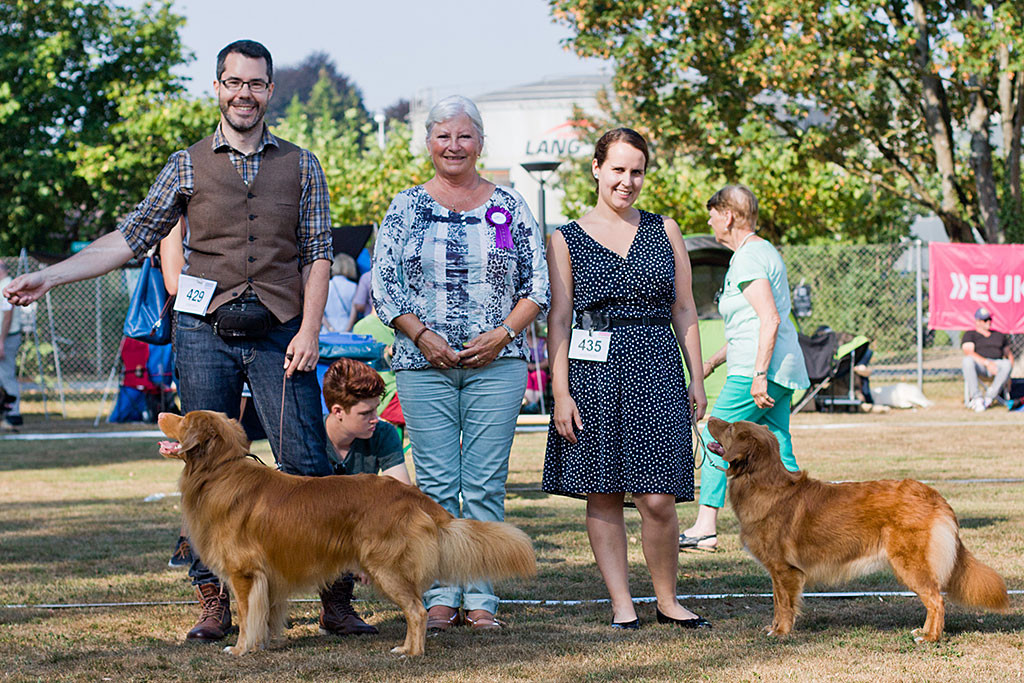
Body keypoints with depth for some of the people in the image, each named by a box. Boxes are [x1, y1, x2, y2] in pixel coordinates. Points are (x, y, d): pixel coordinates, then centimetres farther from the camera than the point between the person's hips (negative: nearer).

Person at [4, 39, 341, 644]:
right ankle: (215, 600, 7)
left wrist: (310, 331, -6)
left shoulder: (301, 167, 9)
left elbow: (318, 253, 6)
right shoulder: (188, 166, 9)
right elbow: (133, 236, 8)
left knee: (306, 463, -6)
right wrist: (49, 276, 1)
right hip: (205, 330, 1)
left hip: (279, 334, -1)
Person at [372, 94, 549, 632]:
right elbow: (383, 284, 4)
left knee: (485, 486, -1)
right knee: (435, 484, 0)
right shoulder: (406, 208, 8)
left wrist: (503, 333, -7)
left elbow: (537, 285, 7)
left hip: (496, 364, 0)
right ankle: (440, 597, 6)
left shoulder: (509, 207, 8)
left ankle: (480, 598, 4)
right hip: (423, 365, 0)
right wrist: (422, 335, -8)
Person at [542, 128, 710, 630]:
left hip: (657, 371, 1)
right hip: (594, 375, -1)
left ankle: (667, 601, 10)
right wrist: (561, 393, -6)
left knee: (657, 499, -6)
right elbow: (558, 320, 2)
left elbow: (684, 311, 14)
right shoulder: (567, 240, 5)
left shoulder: (664, 231, 11)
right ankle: (622, 604, 8)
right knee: (603, 495, 0)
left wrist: (697, 378, 8)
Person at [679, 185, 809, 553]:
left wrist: (759, 375, -25)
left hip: (756, 371, -10)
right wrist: (713, 361, 28)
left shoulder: (747, 259, -12)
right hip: (780, 371, 10)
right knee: (778, 451, 7)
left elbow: (770, 319, -22)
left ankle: (705, 528, -5)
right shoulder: (762, 251, 21)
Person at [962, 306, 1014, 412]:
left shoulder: (999, 335, 27)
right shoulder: (969, 334, 13)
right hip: (979, 365, -2)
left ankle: (988, 398, -33)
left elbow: (1008, 354, 27)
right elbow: (968, 353, -4)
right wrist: (987, 362, -19)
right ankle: (977, 398, -40)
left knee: (1007, 364, -34)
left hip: (997, 364, 2)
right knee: (967, 360, -38)